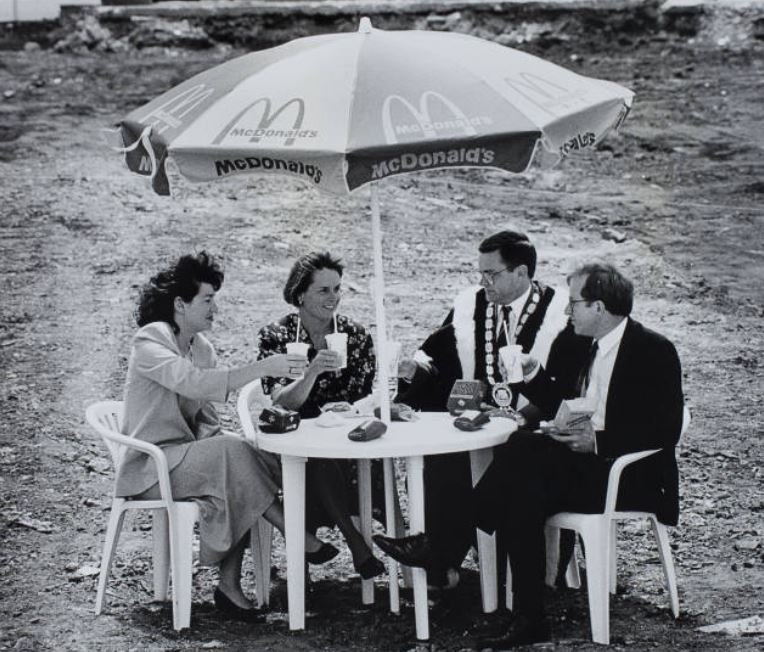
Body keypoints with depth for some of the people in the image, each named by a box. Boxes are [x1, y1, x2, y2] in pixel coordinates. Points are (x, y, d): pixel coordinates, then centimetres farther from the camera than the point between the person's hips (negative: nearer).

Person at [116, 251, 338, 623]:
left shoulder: (202, 348, 12)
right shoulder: (149, 344, -13)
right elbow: (194, 382, -32)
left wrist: (209, 440, -10)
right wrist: (263, 367, -37)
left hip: (189, 452, 7)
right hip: (150, 464, -7)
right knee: (233, 453, -31)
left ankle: (230, 586, -25)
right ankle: (300, 540, -24)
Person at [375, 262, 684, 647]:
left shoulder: (655, 352, -8)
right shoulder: (579, 345, 14)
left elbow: (667, 429, -15)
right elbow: (559, 409, 19)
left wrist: (598, 441, -25)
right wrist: (533, 373, 1)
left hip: (630, 476, -7)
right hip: (581, 463, 7)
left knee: (524, 451, -28)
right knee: (522, 494, -26)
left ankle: (442, 541, -21)